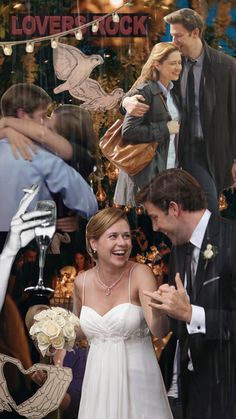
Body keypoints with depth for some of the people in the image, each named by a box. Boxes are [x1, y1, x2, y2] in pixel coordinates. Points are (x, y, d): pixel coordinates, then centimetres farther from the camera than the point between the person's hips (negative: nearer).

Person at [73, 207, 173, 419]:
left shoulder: (140, 274, -13)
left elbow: (158, 330, -26)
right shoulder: (82, 282, -2)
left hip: (137, 379, -3)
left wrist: (158, 311, -46)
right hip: (98, 381, 3)